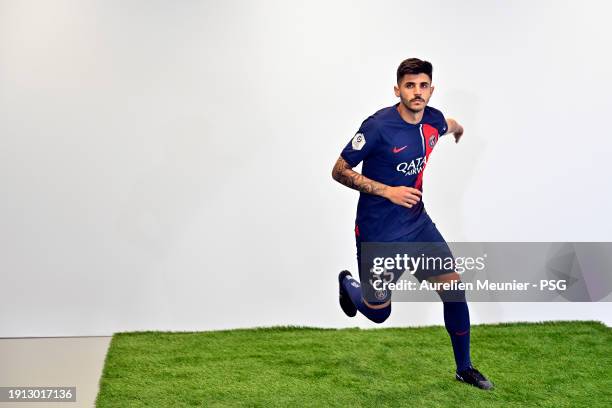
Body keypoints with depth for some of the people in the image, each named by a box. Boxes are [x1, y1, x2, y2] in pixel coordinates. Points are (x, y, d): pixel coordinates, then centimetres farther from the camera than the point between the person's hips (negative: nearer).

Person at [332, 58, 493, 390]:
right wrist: (388, 191, -25)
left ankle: (464, 369, 18)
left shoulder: (433, 119, -3)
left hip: (417, 223, 5)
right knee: (378, 313, 7)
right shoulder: (378, 126, -22)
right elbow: (339, 171, -18)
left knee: (454, 288, -1)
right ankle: (348, 284, 42)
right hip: (378, 234, -5)